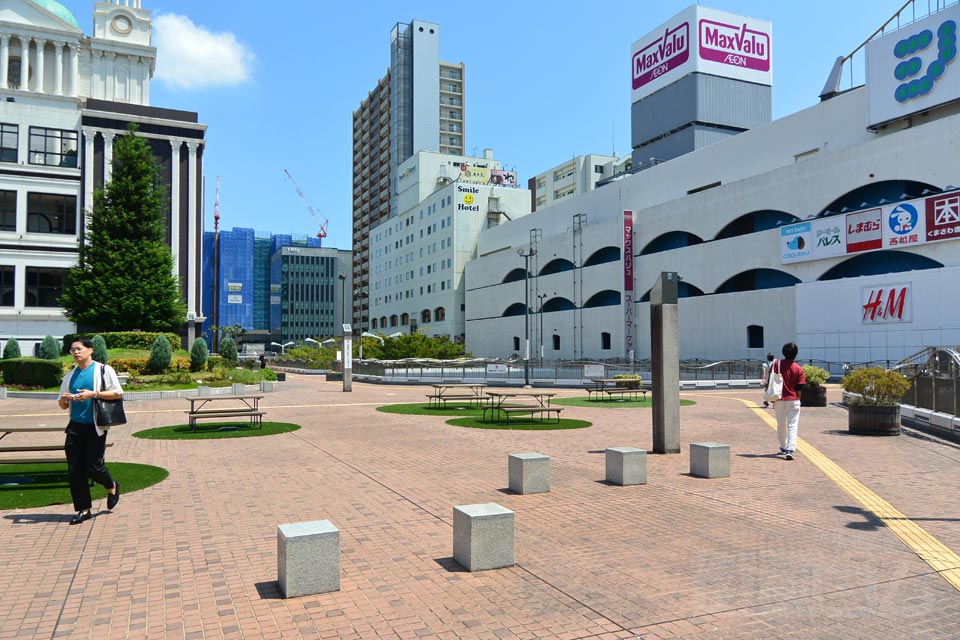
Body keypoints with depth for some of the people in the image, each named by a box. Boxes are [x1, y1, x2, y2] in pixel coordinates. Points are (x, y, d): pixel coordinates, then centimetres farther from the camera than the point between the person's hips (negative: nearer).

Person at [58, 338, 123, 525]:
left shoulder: (103, 370, -2)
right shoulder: (70, 376, 13)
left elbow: (118, 393, -8)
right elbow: (63, 406, 17)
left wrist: (94, 394, -18)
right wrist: (63, 399, -6)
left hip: (95, 426, -5)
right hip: (75, 426, 5)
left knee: (93, 467, -7)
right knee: (74, 469, 2)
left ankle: (112, 487, 24)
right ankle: (83, 509, 13)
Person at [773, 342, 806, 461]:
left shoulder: (776, 364, -2)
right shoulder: (799, 369, -5)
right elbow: (799, 388, -4)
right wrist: (798, 400, 10)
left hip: (779, 400, 2)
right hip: (793, 400, -2)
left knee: (781, 425, 16)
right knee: (792, 426, -3)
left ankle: (783, 448, 30)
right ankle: (790, 450, -15)